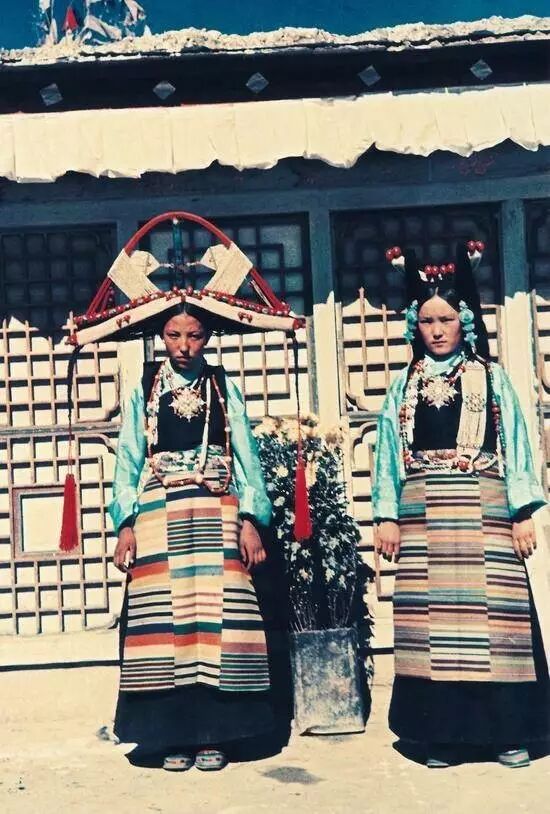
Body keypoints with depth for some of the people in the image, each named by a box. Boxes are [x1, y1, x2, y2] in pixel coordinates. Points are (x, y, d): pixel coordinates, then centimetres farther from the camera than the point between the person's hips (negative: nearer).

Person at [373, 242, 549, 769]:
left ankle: (507, 732, 11)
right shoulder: (404, 385, 10)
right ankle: (442, 735, 12)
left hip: (483, 513, -1)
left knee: (491, 614, -1)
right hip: (423, 516, 2)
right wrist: (386, 516, 0)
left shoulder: (491, 378, 6)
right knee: (433, 618, 3)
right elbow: (388, 452, 8)